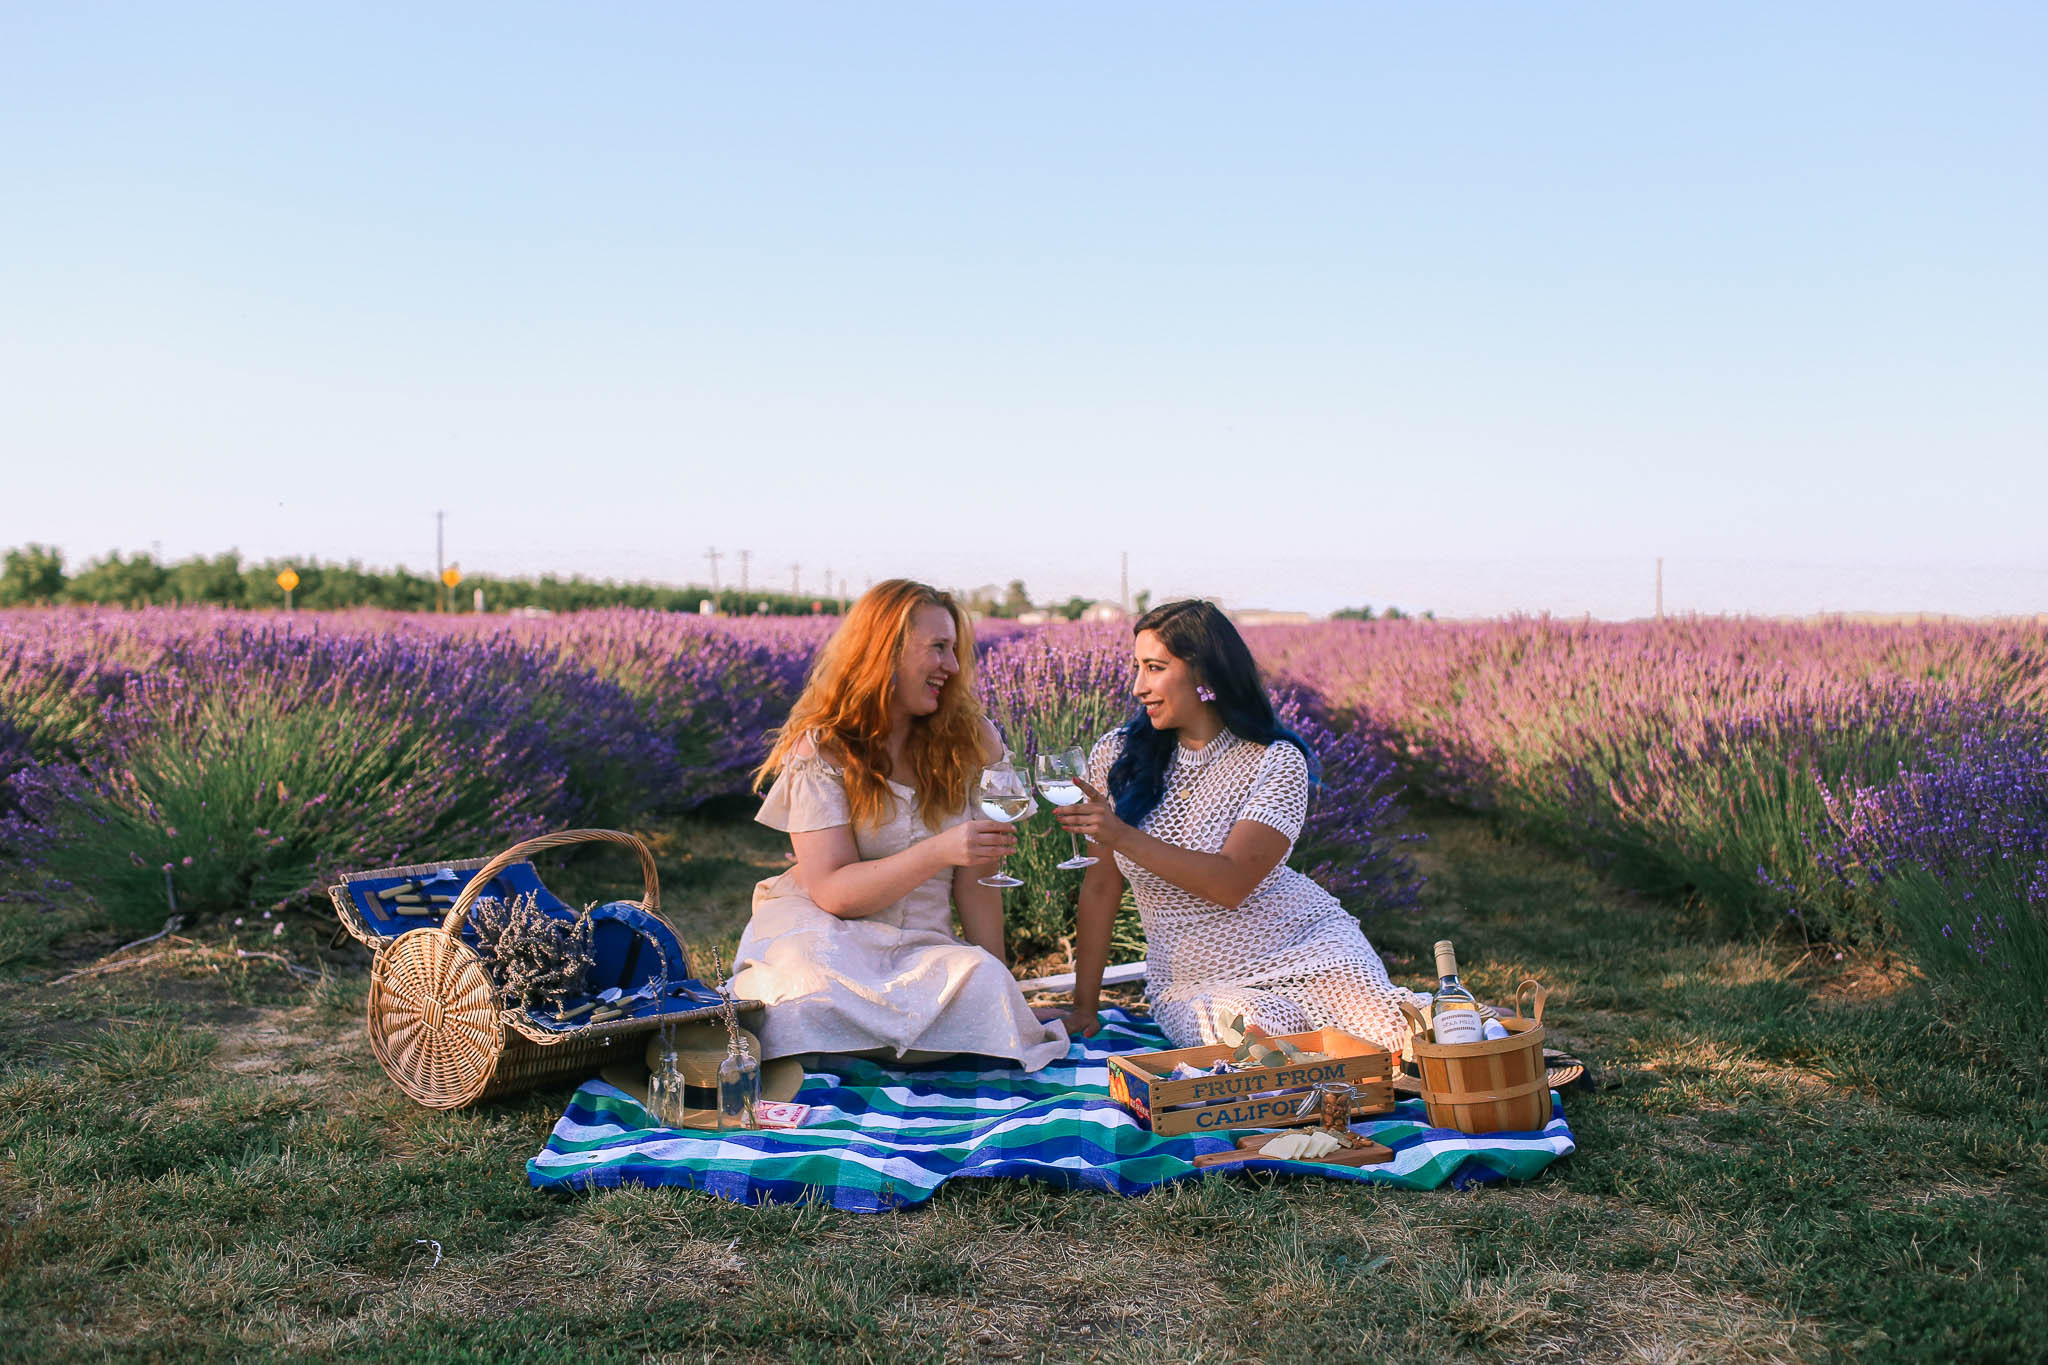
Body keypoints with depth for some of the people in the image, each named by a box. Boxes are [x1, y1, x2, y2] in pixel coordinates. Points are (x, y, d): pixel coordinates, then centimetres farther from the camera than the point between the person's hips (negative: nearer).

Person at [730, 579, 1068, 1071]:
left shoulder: (964, 741, 9)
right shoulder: (821, 749, -4)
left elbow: (973, 880, 9)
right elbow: (832, 891, -13)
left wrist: (1000, 983, 1)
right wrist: (938, 852, -26)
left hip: (922, 949, 4)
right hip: (824, 934, -4)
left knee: (988, 984, -31)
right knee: (819, 970, -41)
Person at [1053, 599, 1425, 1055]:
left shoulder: (1277, 762, -7)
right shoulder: (1118, 757, 1)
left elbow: (1231, 884, -20)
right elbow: (1100, 886, 6)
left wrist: (1122, 836, -30)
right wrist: (1083, 1008, 4)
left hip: (1305, 944, -1)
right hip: (1193, 983, 1)